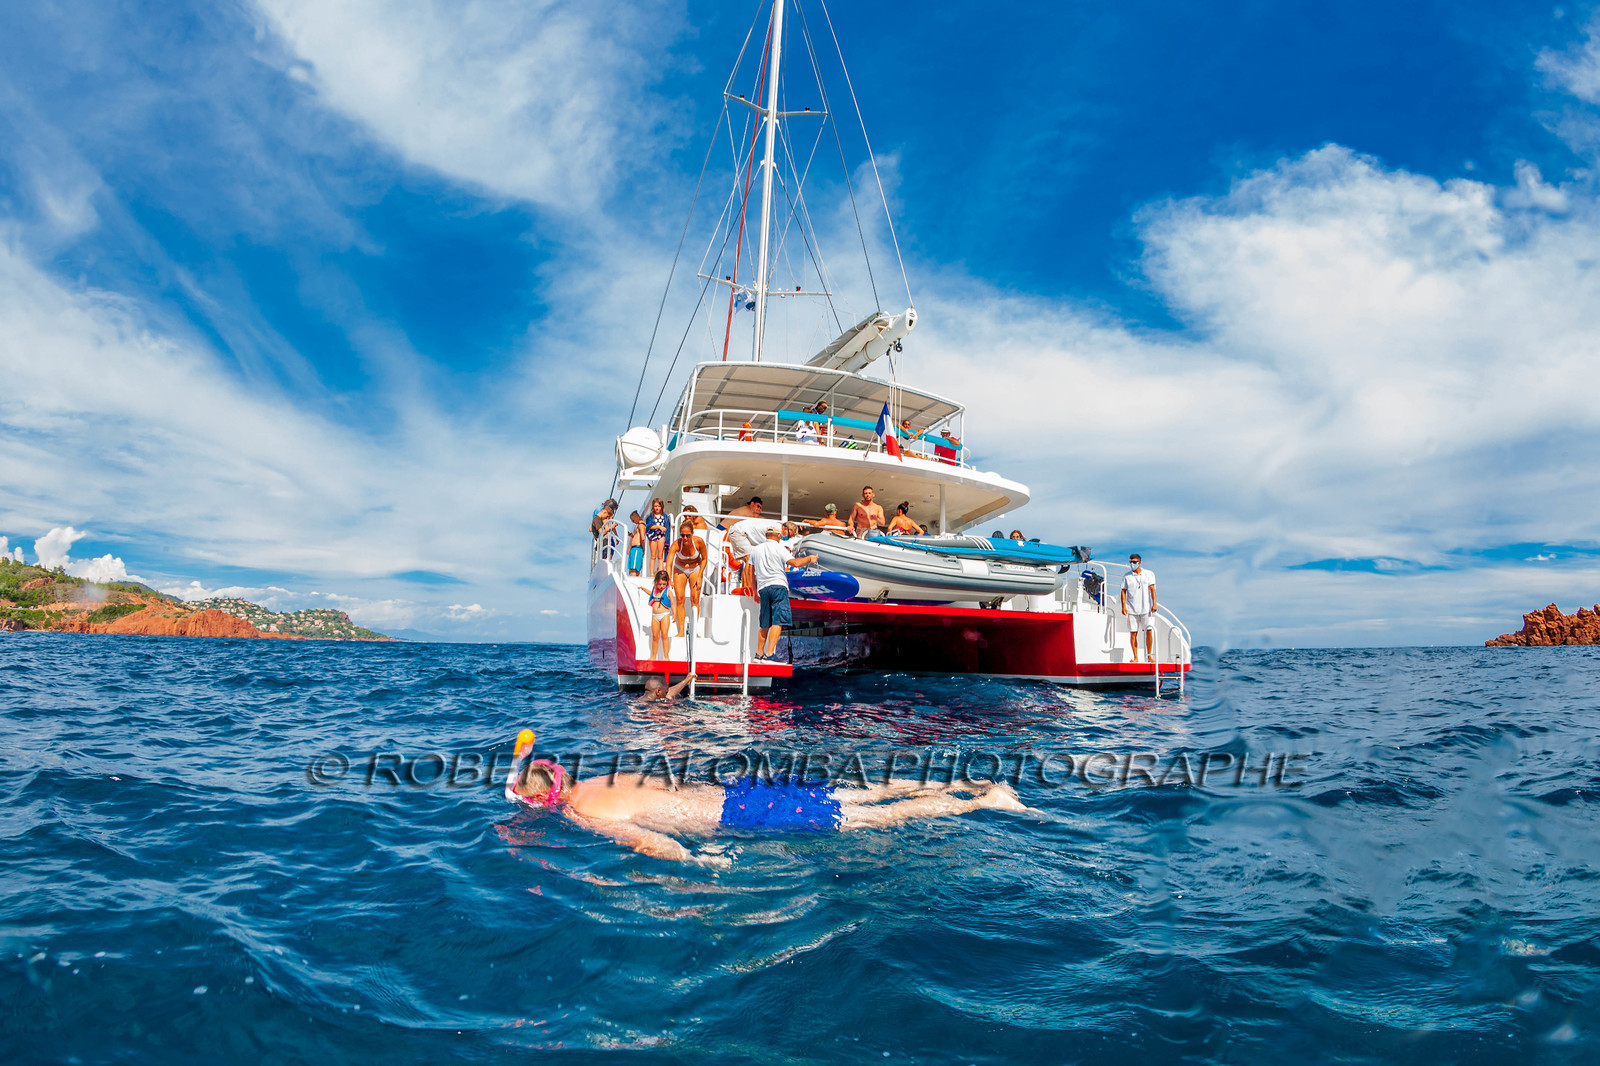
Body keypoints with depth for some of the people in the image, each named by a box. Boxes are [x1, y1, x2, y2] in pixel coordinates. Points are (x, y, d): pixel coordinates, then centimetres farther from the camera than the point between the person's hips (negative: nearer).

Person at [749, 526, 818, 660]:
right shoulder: (779, 548, 0)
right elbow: (795, 563, -11)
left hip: (762, 588, 6)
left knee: (765, 624, 15)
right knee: (778, 621, -11)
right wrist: (809, 558, 5)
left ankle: (759, 653, 17)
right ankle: (769, 653, -22)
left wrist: (755, 591, 27)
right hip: (778, 585, -6)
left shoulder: (755, 549, 17)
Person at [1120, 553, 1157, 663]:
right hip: (1132, 610, 1)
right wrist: (1123, 606, -3)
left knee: (1149, 631, -7)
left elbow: (1152, 589, 3)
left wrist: (1154, 604, -7)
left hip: (1146, 609, -1)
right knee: (1133, 633, -1)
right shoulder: (1127, 576, 7)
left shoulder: (1148, 574, 7)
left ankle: (1149, 656, 4)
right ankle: (1135, 657, 5)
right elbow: (1123, 591, 7)